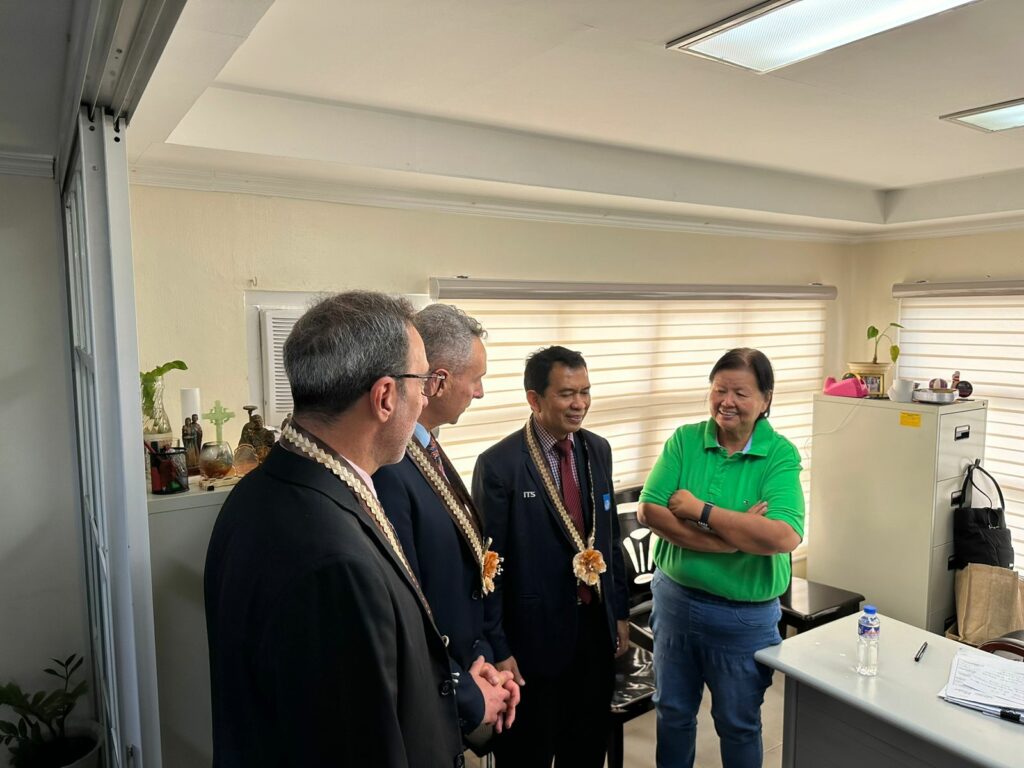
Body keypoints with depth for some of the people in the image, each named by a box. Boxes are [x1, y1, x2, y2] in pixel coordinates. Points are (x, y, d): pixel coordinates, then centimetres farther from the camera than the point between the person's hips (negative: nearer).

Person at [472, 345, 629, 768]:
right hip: (534, 635, -5)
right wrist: (498, 649, -12)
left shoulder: (598, 450, 2)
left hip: (596, 626, 6)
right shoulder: (498, 464, -17)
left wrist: (619, 612, 12)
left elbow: (610, 537, 10)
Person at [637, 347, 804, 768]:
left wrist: (701, 510, -23)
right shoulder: (684, 441, -6)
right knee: (673, 711, 22)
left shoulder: (781, 455, -13)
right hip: (675, 600, 3)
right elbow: (648, 511, -16)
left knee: (738, 724, 19)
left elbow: (783, 537, -27)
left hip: (744, 617, -2)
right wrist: (731, 536, -23)